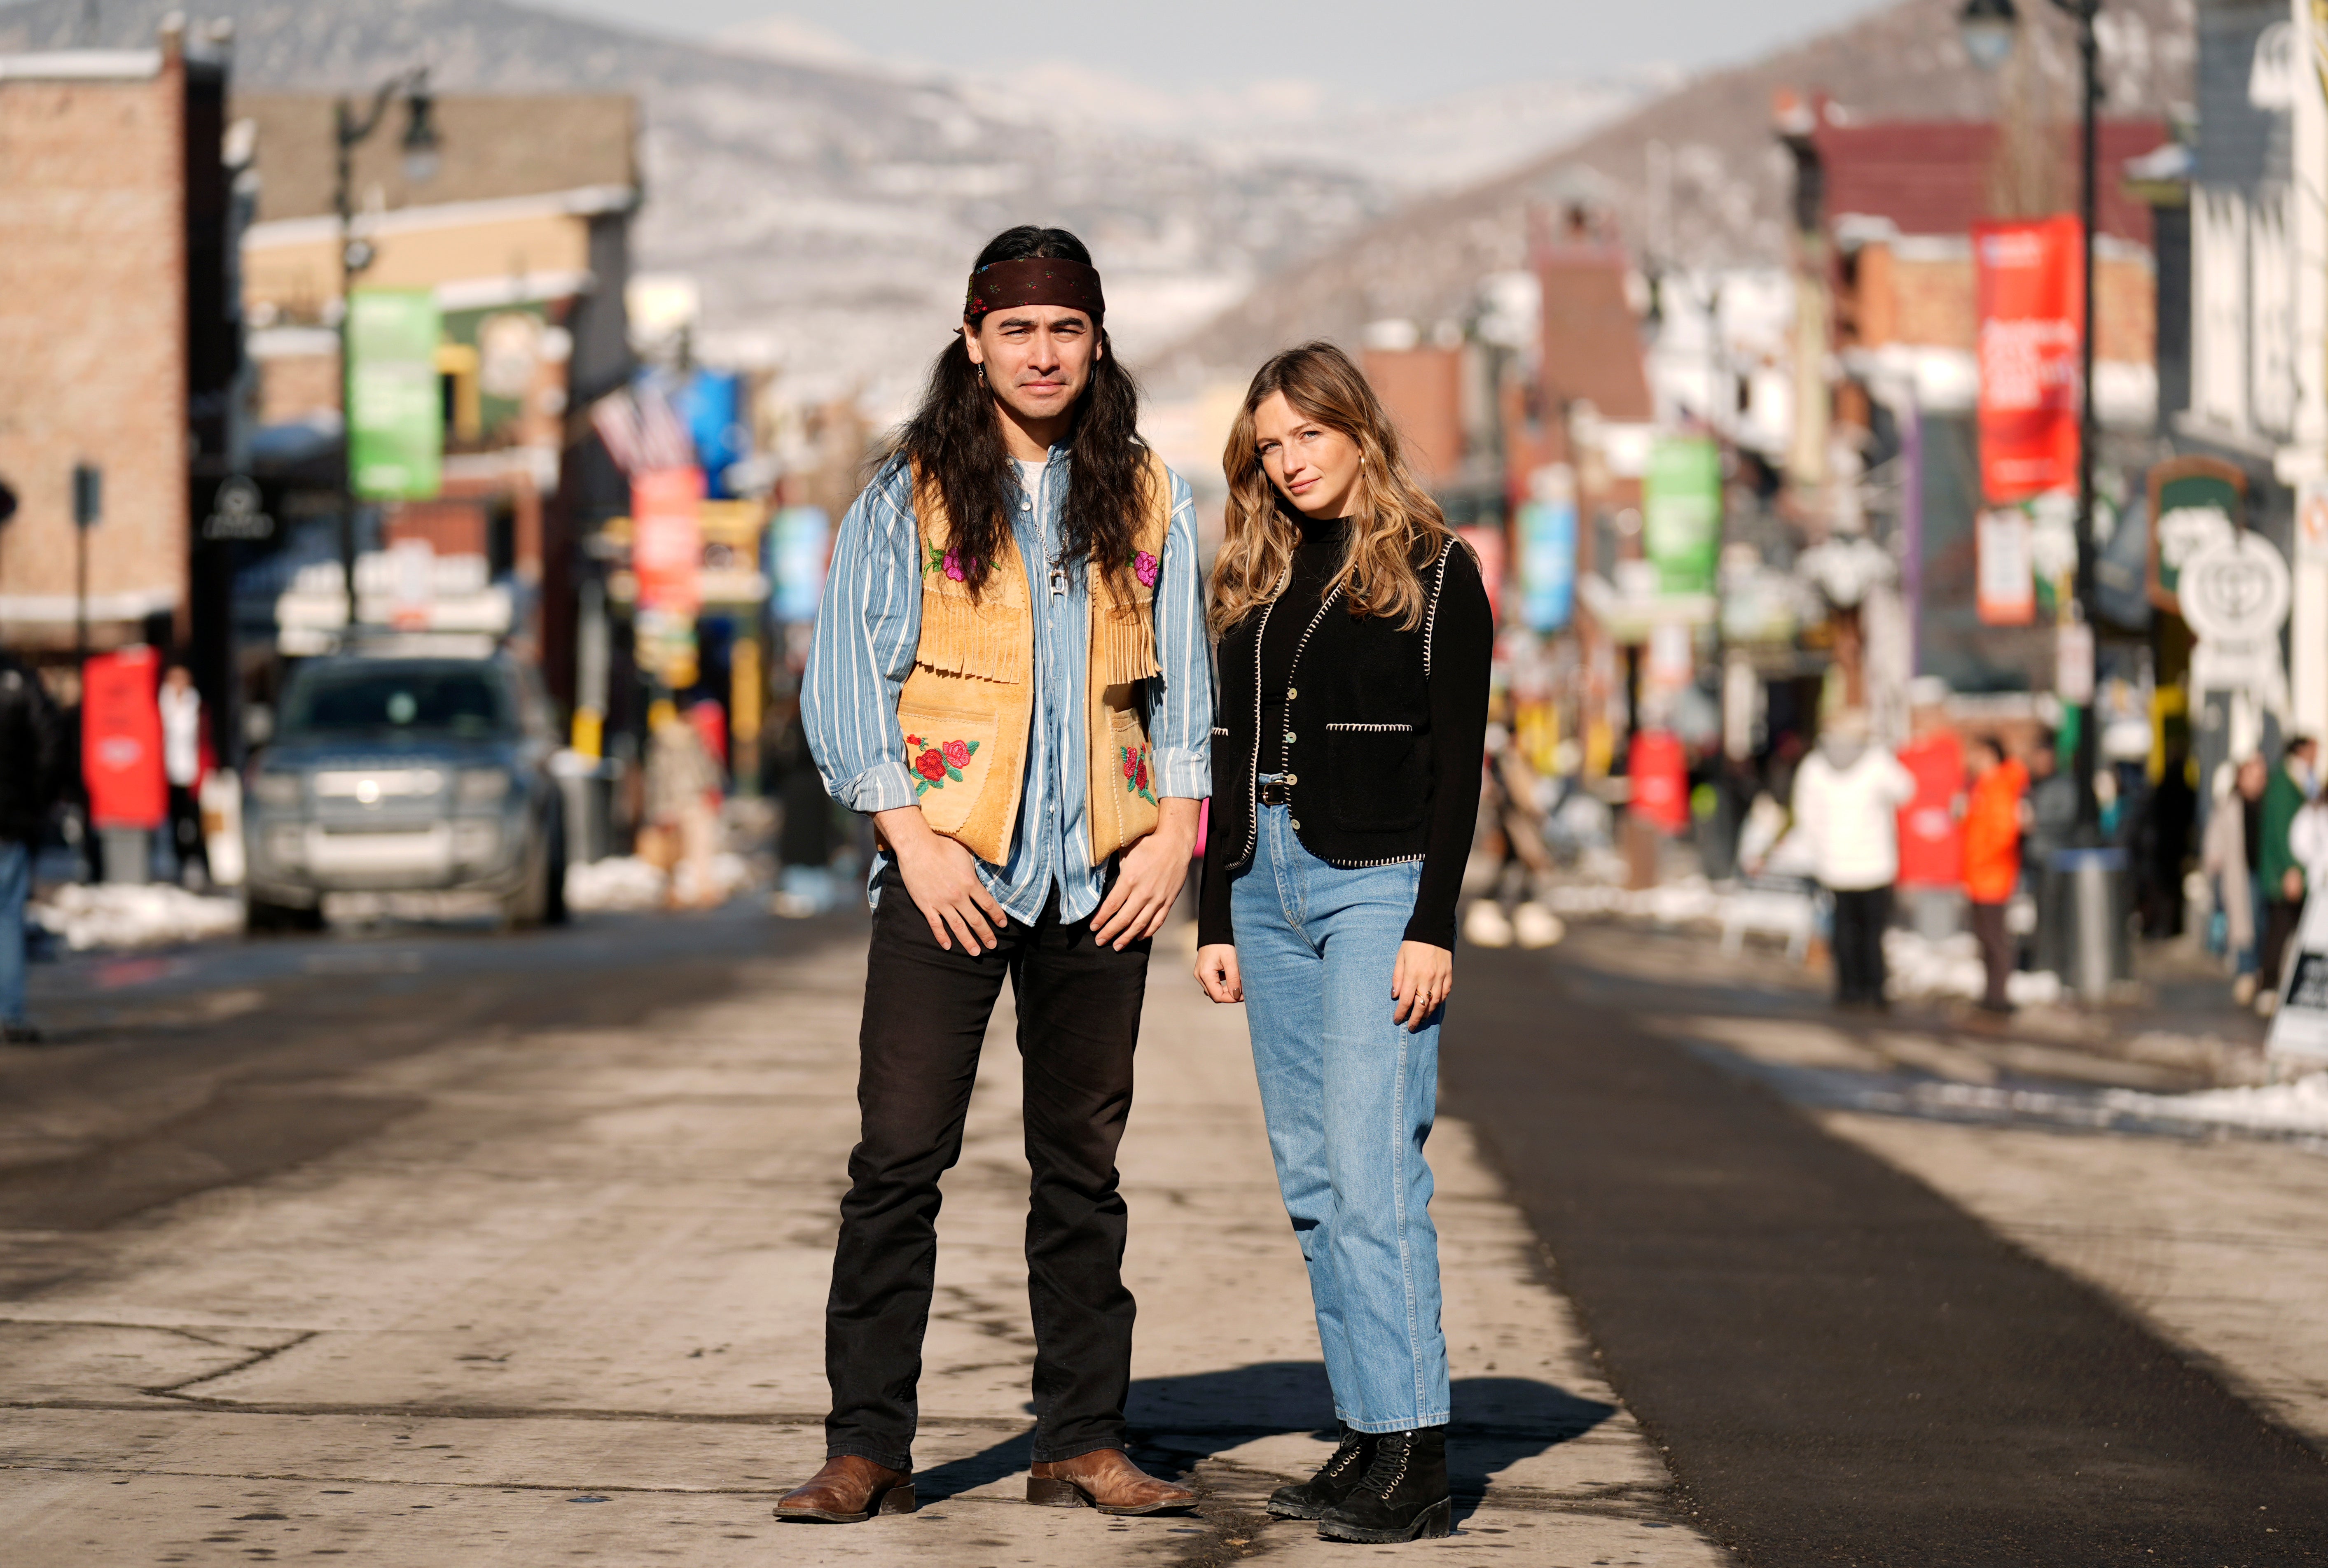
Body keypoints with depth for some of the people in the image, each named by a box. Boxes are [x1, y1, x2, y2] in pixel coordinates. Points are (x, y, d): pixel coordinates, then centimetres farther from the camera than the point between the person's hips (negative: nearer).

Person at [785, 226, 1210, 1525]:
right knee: (901, 1159, -5)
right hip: (951, 866, -2)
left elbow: (1184, 679, 14)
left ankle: (1084, 1442, 13)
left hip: (1101, 876, 3)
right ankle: (869, 1447, 0)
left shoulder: (1147, 499, 10)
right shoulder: (907, 495, 2)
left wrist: (1174, 833, 1)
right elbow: (847, 678, 0)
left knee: (1083, 1164, 7)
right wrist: (913, 840, -9)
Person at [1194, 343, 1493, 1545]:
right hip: (1267, 884, 7)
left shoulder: (1432, 572, -1)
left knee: (1371, 1175, -13)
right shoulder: (1256, 579, 15)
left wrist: (1433, 927, -13)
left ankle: (1413, 1457, -13)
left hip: (1376, 885, -6)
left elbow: (1455, 764, -6)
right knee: (1311, 1182, 5)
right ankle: (1365, 1433, 10)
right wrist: (1215, 917, 11)